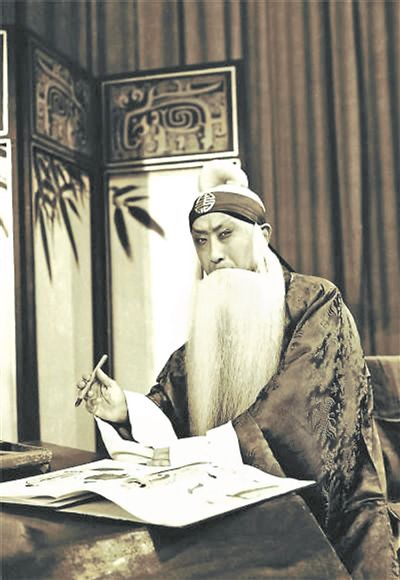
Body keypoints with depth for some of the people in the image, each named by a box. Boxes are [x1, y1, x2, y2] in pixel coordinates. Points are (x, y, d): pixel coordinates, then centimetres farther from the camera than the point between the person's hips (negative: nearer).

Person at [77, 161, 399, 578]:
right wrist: (127, 411, -18)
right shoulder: (209, 318, 12)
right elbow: (172, 406, 4)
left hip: (324, 508, -4)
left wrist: (185, 452, -27)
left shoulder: (315, 304, -6)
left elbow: (293, 416, -18)